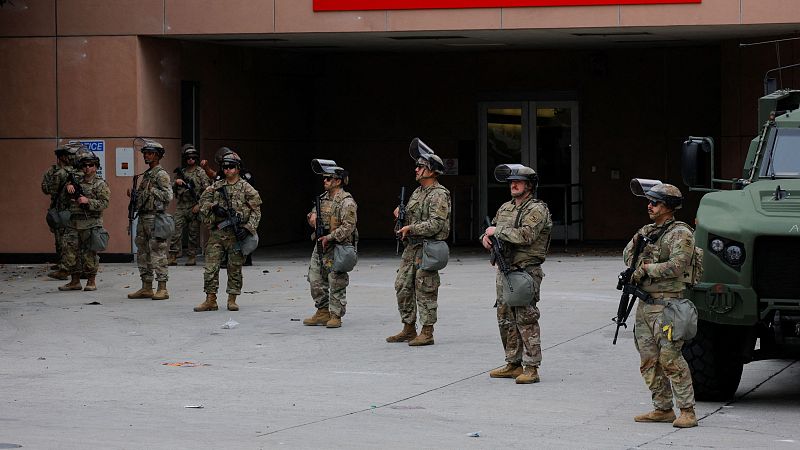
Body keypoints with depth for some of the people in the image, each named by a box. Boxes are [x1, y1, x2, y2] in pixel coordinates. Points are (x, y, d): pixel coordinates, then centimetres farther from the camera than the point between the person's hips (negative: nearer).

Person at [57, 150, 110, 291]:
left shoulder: (100, 184, -1)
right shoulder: (78, 181, 16)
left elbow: (104, 203, -8)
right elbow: (65, 193, 19)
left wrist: (88, 201, -19)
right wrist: (69, 185, -3)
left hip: (91, 225, -6)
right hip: (74, 224, 6)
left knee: (89, 254, -3)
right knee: (70, 253, 3)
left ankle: (91, 282, 7)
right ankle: (75, 282, 12)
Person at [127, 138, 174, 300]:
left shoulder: (161, 175, -9)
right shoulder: (146, 174, 19)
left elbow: (168, 196, -18)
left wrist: (152, 190, -15)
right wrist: (133, 195, 8)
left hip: (155, 218, -9)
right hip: (143, 218, 10)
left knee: (158, 254, -9)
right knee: (143, 254, 10)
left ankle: (162, 289, -7)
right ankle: (146, 288, 16)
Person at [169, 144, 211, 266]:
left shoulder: (201, 173, 2)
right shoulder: (180, 172, 12)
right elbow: (173, 190, 17)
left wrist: (199, 205, -10)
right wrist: (176, 183, -4)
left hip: (195, 207, -2)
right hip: (181, 207, 2)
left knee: (194, 233, 2)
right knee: (176, 231, -8)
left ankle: (192, 257, 9)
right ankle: (173, 257, -9)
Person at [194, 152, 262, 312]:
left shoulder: (246, 188, 2)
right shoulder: (216, 187, 11)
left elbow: (256, 211, -1)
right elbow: (203, 201, 11)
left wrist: (247, 228, -13)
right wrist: (214, 207, -9)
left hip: (236, 234, -2)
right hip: (217, 233, 3)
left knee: (235, 268, 3)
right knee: (210, 266, -3)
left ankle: (232, 299, 12)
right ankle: (210, 300, 1)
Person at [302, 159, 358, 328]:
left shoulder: (347, 202, -12)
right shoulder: (323, 199, 13)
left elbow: (348, 226, -19)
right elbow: (314, 218, 26)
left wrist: (329, 237, -22)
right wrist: (312, 217, 1)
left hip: (337, 248, -8)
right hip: (320, 246, 8)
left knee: (336, 284, -3)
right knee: (315, 280, 9)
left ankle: (336, 316, 4)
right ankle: (323, 312, 19)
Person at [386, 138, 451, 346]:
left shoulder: (439, 195, -13)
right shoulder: (417, 192, 16)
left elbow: (435, 225, -21)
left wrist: (410, 229, -17)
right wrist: (401, 214, 6)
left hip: (427, 249, -9)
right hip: (411, 247, 9)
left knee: (425, 290, -5)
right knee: (403, 286, 10)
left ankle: (427, 333, 0)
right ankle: (408, 329, 19)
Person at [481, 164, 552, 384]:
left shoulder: (537, 209, -9)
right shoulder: (505, 208, 16)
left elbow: (525, 235, -23)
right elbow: (492, 230, 27)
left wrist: (498, 230, -13)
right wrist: (486, 236, 3)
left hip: (526, 273, -8)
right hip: (505, 271, 8)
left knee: (526, 320, -9)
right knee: (506, 319, 11)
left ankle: (531, 368, -8)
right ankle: (513, 364, 20)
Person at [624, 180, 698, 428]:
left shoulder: (681, 234, -7)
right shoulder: (646, 231, 17)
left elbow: (676, 266, -18)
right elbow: (628, 255, 16)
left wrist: (647, 268, -10)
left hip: (667, 304, -8)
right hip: (644, 304, 8)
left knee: (670, 359, -12)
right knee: (649, 360, 8)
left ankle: (687, 411, -9)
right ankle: (663, 408, 16)